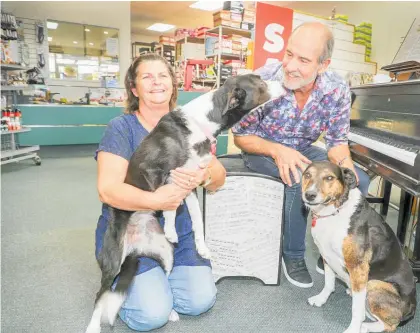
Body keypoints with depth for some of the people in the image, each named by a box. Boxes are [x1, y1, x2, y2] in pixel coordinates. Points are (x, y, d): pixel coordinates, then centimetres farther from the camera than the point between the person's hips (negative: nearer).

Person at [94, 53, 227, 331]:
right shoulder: (121, 127, -10)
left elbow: (219, 176, -3)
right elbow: (108, 189, -20)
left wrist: (204, 176, -28)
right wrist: (157, 200, -36)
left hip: (178, 232, 4)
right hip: (129, 234, -3)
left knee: (202, 300, -8)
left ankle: (157, 279, 22)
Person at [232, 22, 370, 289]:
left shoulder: (338, 90, -16)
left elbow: (337, 142, -6)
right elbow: (241, 136, -16)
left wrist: (347, 168, -29)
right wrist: (277, 151, -34)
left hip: (303, 149, 4)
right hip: (262, 149, -4)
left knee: (359, 181, -13)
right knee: (302, 178, -33)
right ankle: (294, 255, -8)